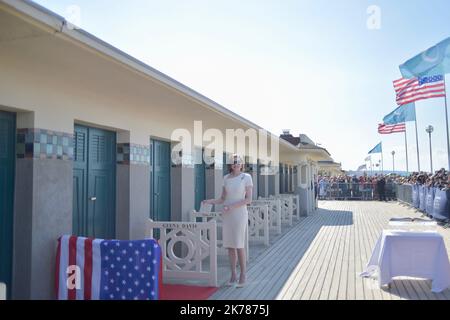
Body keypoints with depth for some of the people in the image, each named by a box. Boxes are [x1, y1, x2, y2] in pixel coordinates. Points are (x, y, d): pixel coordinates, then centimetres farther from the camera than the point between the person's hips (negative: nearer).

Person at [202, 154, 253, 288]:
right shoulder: (226, 178, 8)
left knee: (239, 245, -8)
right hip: (227, 215, 5)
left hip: (240, 214, -4)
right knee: (230, 245, 5)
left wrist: (233, 206, -22)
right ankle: (233, 274, 17)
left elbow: (249, 199, -10)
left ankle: (243, 275, 7)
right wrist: (209, 201, -8)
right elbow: (223, 199, 10)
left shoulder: (247, 177, -7)